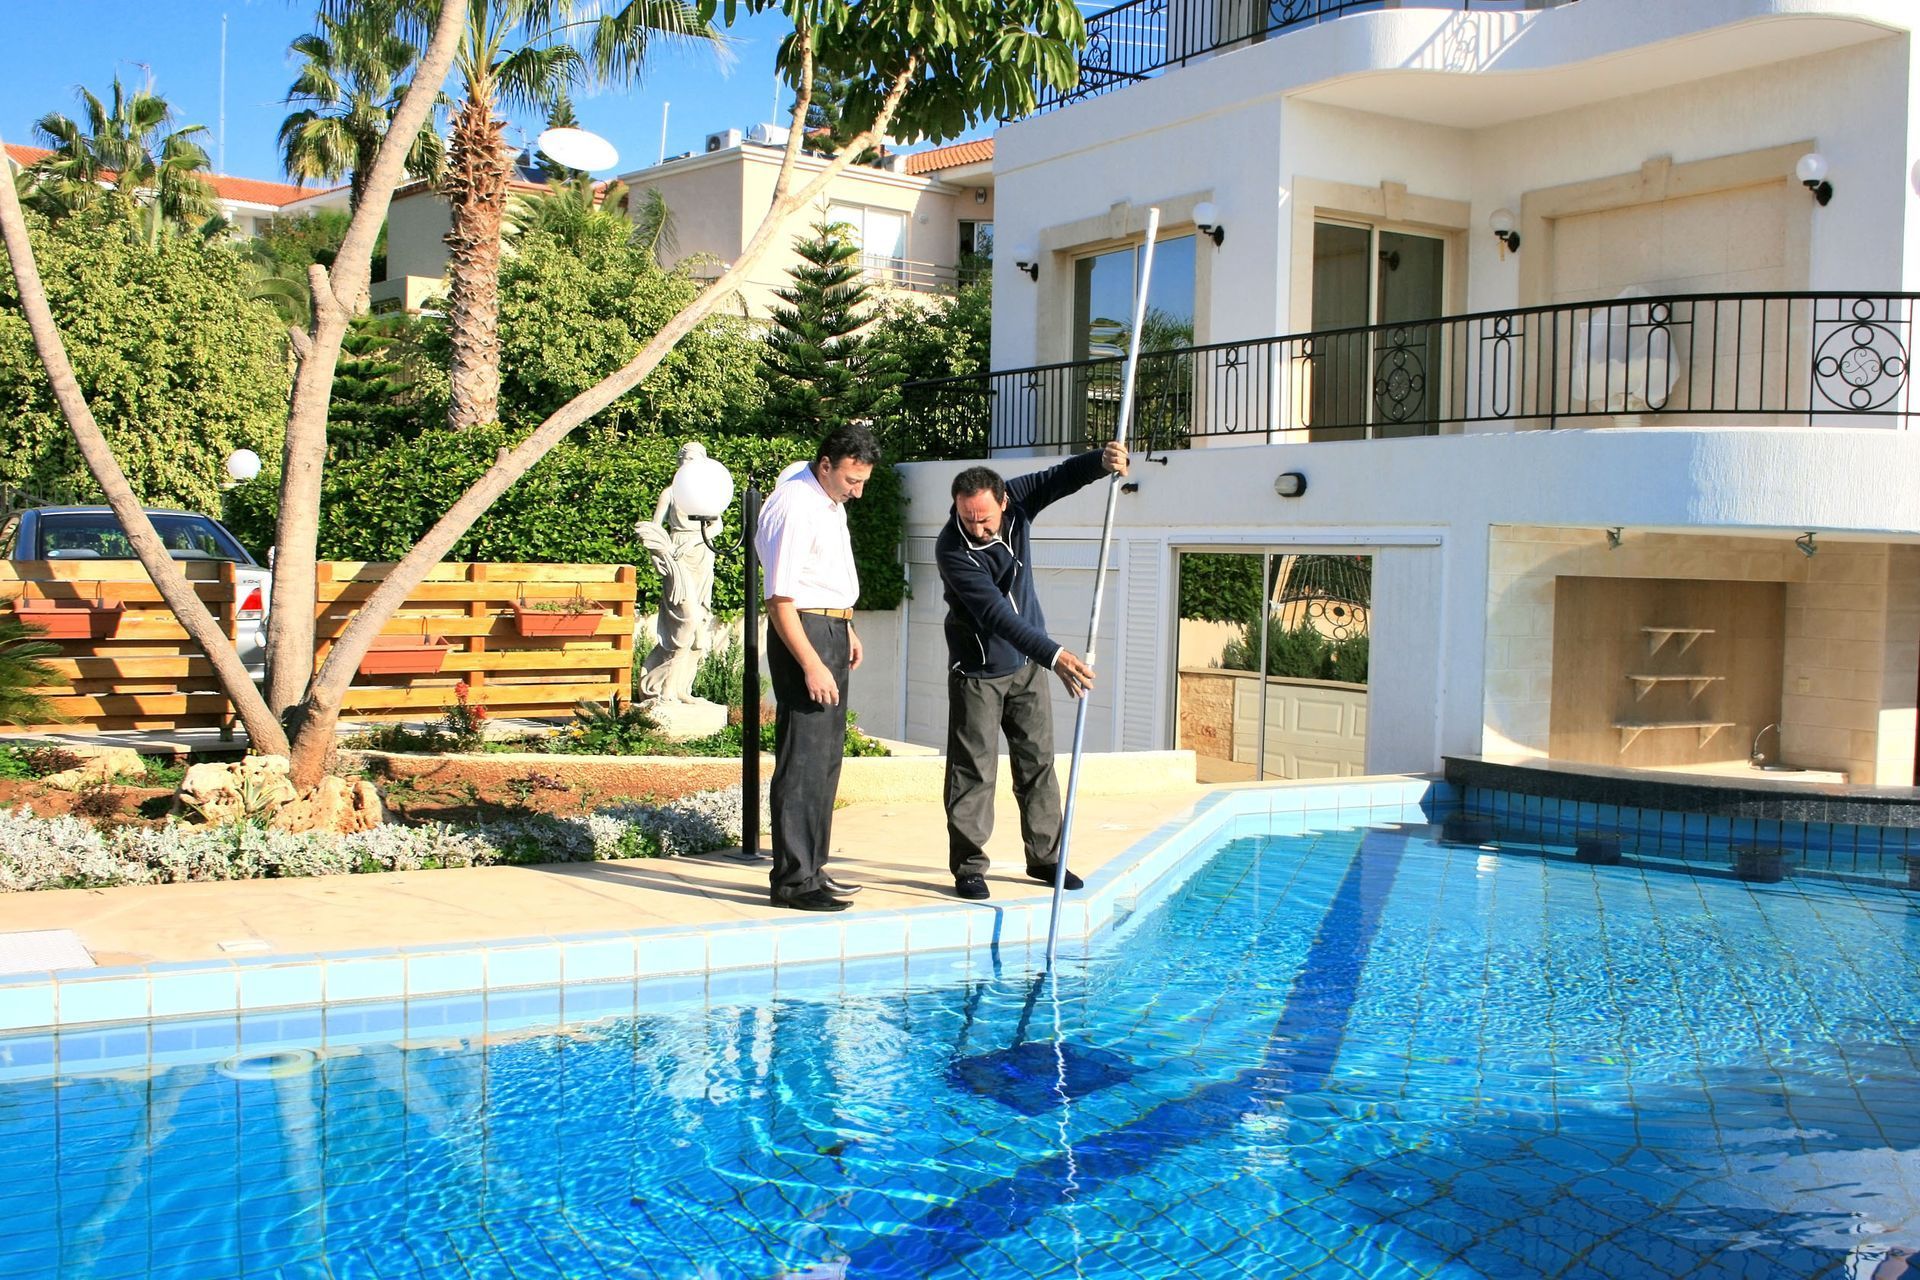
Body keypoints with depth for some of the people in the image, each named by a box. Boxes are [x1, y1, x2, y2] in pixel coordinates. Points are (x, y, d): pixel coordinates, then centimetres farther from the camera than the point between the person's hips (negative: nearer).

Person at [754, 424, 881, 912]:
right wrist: (811, 665, -25)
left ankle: (811, 869, 21)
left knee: (827, 756, 13)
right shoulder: (793, 507, -18)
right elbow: (780, 599, -22)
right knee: (804, 759, -10)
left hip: (832, 629, 10)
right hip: (803, 632, -10)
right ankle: (793, 881, -6)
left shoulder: (829, 500, 13)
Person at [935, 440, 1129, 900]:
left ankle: (1045, 857, 17)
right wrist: (1055, 655, -45)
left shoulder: (1014, 502, -12)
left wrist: (1101, 461, -35)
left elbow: (1061, 478, -11)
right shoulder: (952, 550, -29)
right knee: (972, 769, -4)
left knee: (1038, 761, 9)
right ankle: (968, 866, 4)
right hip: (978, 670, -6)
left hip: (1027, 663, 6)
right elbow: (996, 615, -36)